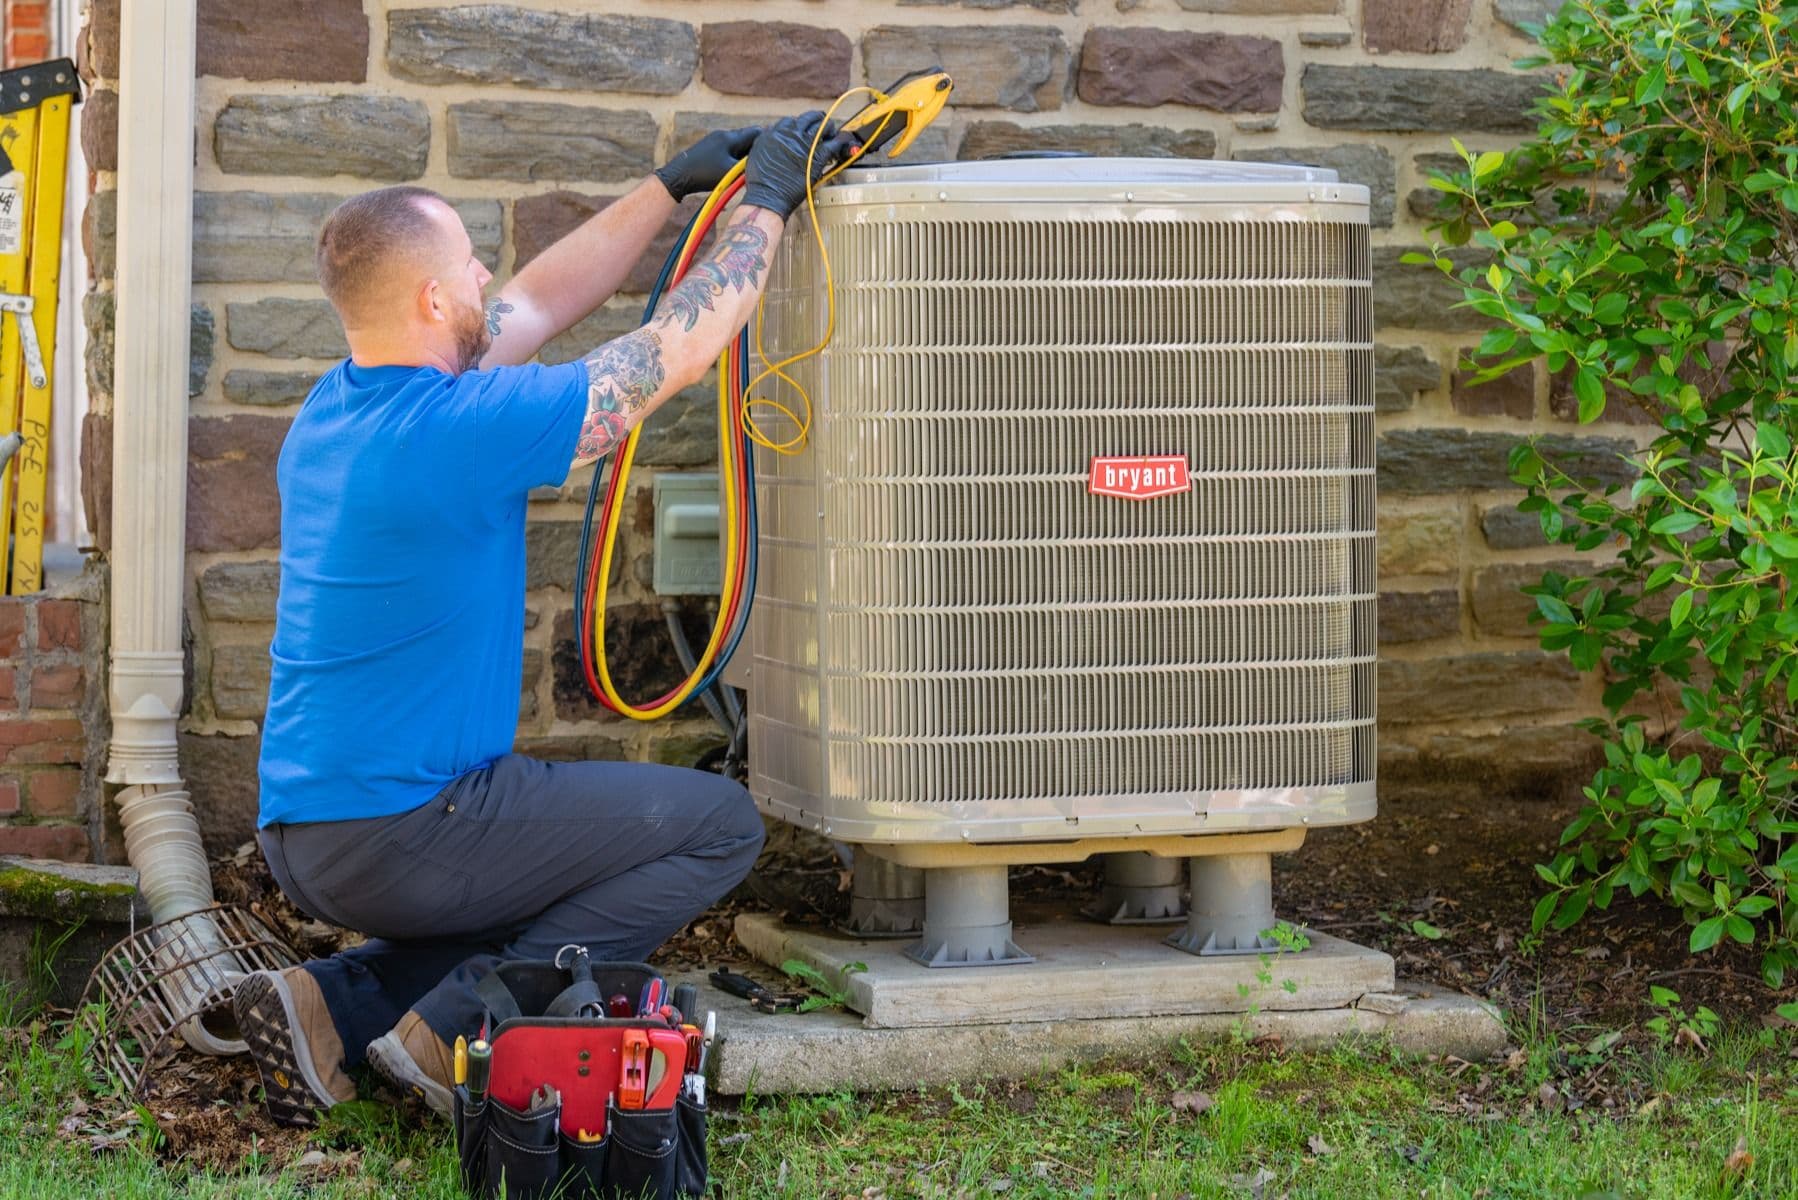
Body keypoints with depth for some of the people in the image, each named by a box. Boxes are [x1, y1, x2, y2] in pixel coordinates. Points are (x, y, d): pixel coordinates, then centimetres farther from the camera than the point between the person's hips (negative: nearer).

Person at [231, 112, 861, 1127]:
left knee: (583, 883, 28)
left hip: (302, 835, 9)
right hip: (401, 833, -9)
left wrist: (674, 186, 23)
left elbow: (536, 306, 19)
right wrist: (767, 201, 3)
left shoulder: (334, 406, 7)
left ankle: (339, 1002, 8)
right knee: (721, 825, 0)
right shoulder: (455, 432, -20)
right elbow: (677, 351, -10)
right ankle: (460, 1025, -8)